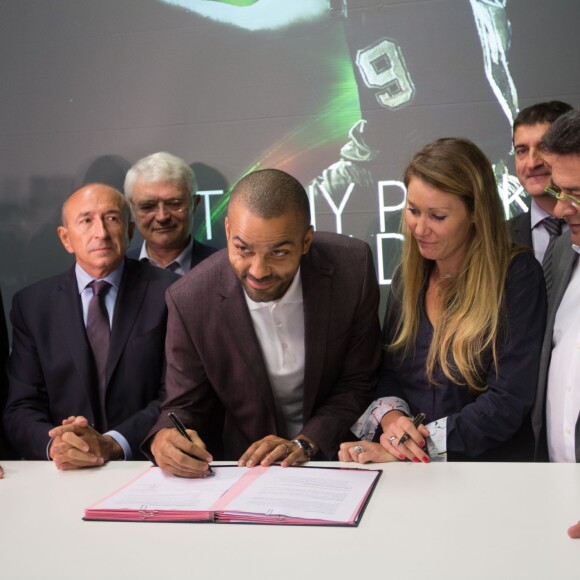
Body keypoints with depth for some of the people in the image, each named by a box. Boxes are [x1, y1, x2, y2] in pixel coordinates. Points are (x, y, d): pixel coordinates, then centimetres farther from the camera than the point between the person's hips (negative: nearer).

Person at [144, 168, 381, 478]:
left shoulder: (352, 269, -14)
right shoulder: (189, 301, -16)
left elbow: (358, 382, -4)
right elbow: (185, 405, -4)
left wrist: (305, 443, -17)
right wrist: (164, 438, -25)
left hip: (337, 457, 0)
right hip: (245, 468, 1)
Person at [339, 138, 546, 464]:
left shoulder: (518, 277, -8)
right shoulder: (409, 276, 8)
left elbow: (509, 401, -13)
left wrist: (403, 447, -17)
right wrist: (390, 416, -8)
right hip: (408, 470, 5)